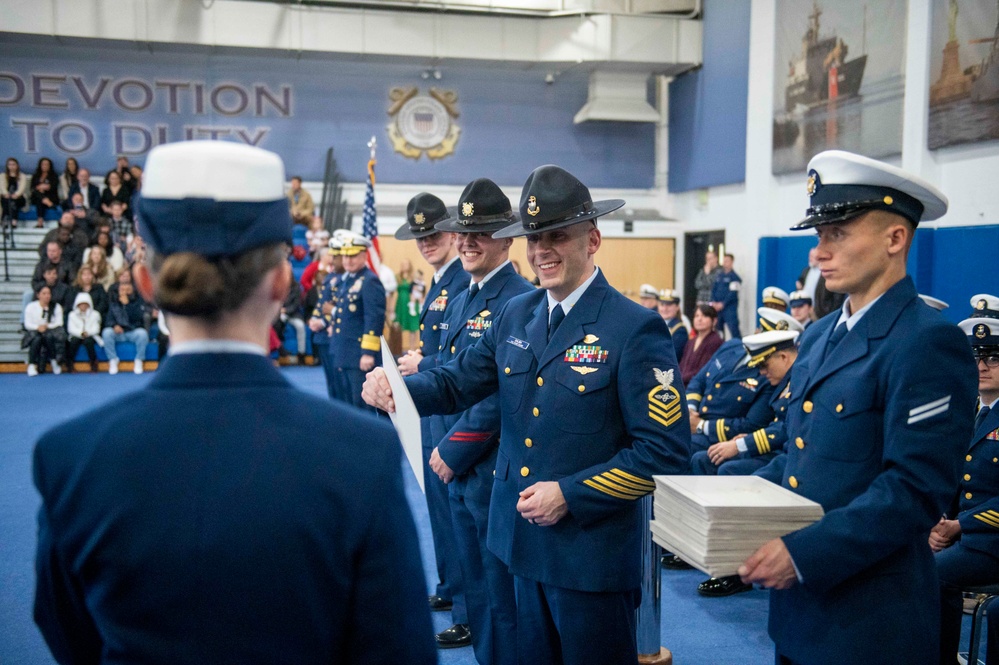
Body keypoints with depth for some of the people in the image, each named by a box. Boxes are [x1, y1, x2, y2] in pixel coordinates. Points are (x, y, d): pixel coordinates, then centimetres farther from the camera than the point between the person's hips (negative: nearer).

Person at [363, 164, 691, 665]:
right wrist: (392, 385, -14)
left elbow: (664, 452, -17)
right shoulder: (517, 314, 5)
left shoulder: (636, 329, -15)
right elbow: (457, 382, 6)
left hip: (591, 555, -6)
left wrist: (570, 494, -20)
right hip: (525, 545, 6)